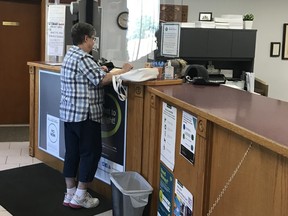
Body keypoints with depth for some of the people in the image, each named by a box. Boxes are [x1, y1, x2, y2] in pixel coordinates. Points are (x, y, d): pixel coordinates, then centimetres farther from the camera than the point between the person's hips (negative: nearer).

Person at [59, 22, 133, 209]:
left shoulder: (71, 55, 14)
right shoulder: (83, 58, -17)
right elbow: (101, 81, -19)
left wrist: (98, 70, 19)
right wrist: (123, 71, -9)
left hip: (69, 113, 10)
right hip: (85, 115, -10)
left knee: (72, 152, 12)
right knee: (91, 152, 0)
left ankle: (70, 194, 20)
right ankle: (80, 197, 6)